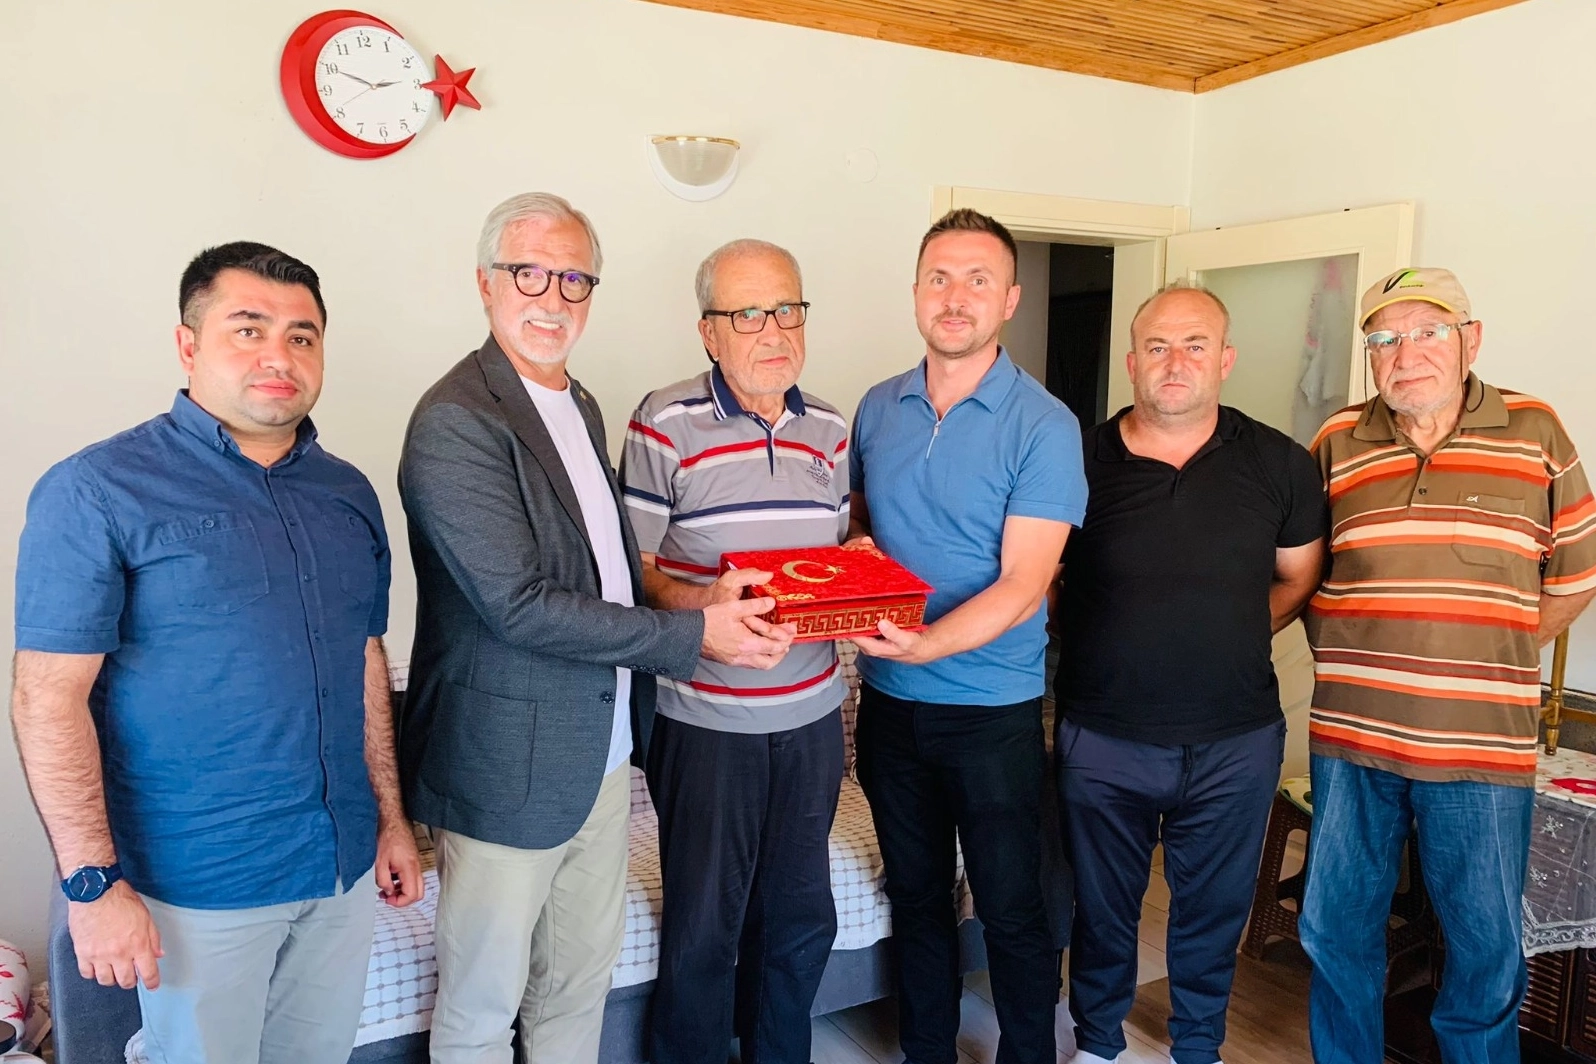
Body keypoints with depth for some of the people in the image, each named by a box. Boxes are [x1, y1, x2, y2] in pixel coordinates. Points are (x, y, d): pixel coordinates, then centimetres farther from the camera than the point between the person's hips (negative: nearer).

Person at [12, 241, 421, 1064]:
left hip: (344, 868, 5)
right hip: (200, 887, -5)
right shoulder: (96, 492, -11)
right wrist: (93, 883, -15)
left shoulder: (347, 493, 6)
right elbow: (48, 698, -13)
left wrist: (391, 814, 11)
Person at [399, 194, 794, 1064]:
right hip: (507, 770, -7)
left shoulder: (581, 408, 10)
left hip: (602, 755, 8)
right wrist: (694, 635, -20)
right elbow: (519, 604, -23)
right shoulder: (456, 420, -17)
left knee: (582, 980, 22)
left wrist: (715, 599, 2)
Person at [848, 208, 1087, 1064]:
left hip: (994, 709, -4)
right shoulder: (878, 408, 3)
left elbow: (1023, 584, -17)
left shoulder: (1043, 426, -11)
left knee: (1011, 909, 9)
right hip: (888, 702, 5)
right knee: (916, 897, 19)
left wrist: (929, 643, -32)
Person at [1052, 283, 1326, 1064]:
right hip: (1103, 737, -1)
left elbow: (1300, 579, 9)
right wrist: (1106, 646, -4)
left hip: (1236, 741, 1)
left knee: (1214, 908, 19)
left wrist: (1232, 637, -2)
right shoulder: (1080, 460, -8)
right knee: (1102, 905, 17)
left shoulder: (1280, 465, -3)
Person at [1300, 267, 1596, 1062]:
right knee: (1336, 932, 13)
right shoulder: (1338, 443, 3)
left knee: (1486, 949, 10)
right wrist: (1352, 663, 5)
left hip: (1482, 746, -1)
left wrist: (1489, 661, 4)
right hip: (1349, 738, 2)